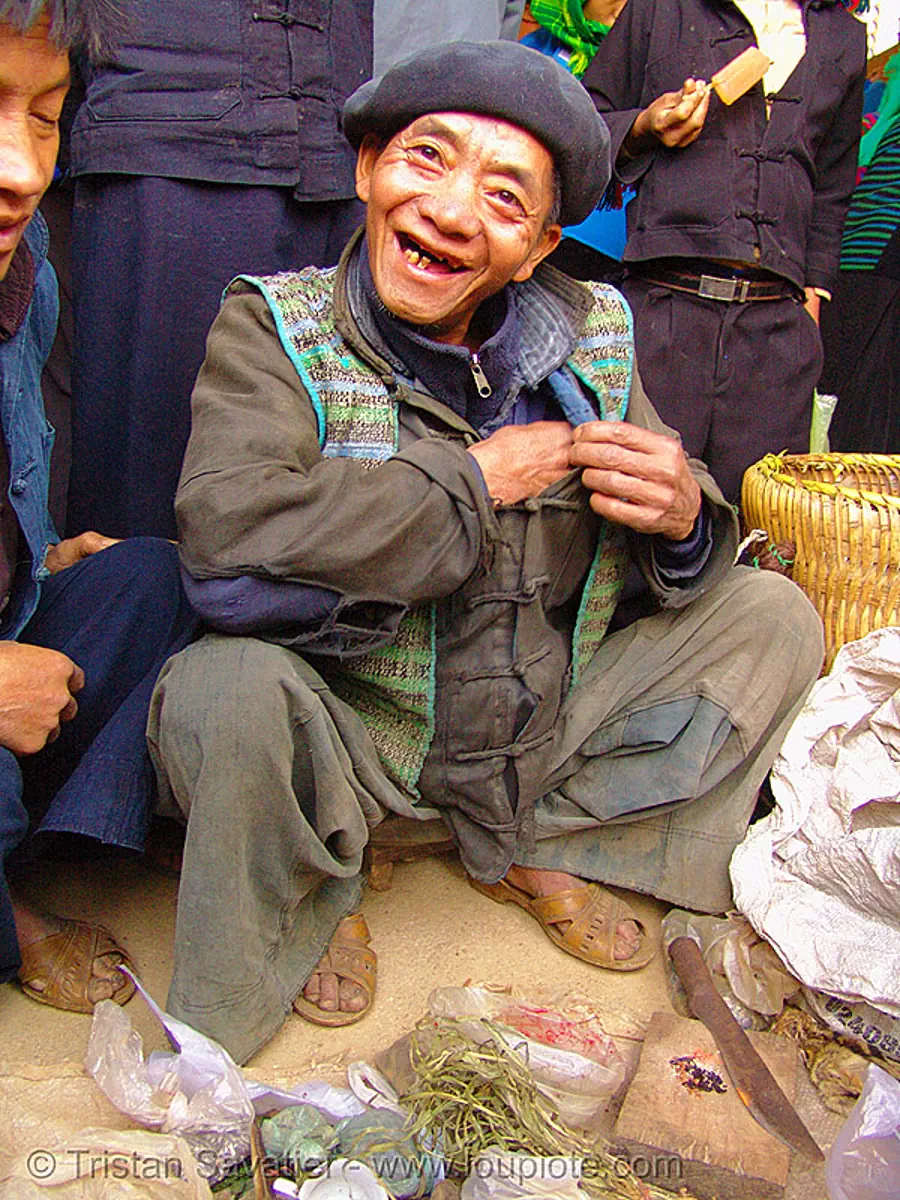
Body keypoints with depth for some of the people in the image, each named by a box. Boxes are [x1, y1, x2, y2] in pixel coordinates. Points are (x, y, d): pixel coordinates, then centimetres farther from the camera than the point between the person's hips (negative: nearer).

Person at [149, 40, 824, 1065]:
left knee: (774, 616, 0)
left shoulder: (593, 335, -2)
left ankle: (539, 850, 14)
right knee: (220, 692, -34)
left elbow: (681, 563, 5)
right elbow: (222, 541, -31)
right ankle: (312, 902, 2)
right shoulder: (272, 326, -12)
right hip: (359, 738, -4)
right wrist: (475, 478, -23)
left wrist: (684, 518, -21)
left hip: (555, 730, 5)